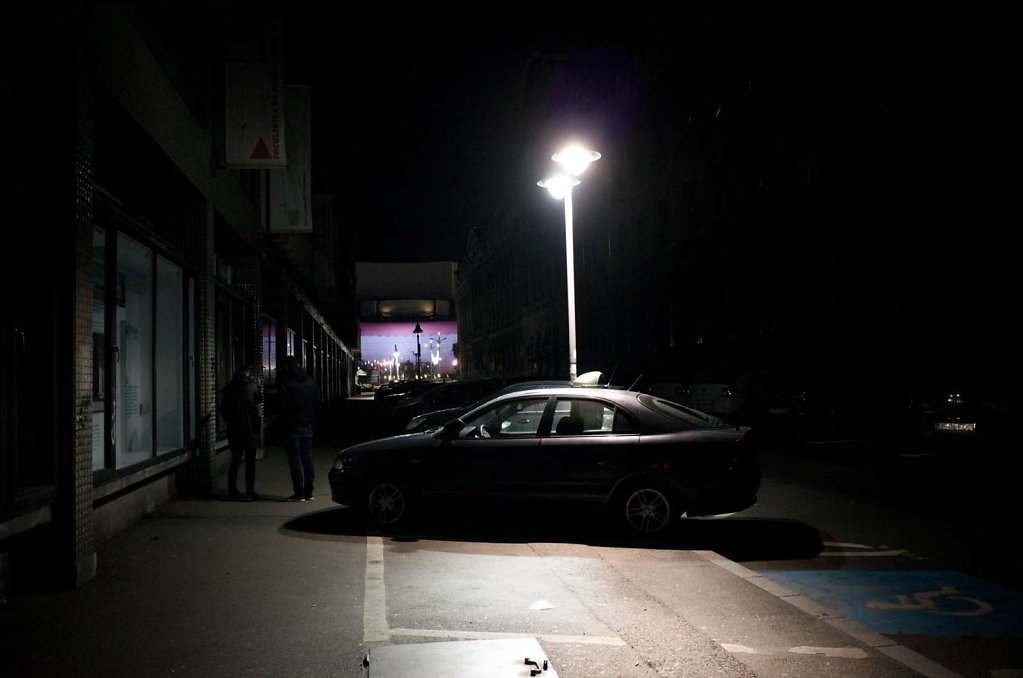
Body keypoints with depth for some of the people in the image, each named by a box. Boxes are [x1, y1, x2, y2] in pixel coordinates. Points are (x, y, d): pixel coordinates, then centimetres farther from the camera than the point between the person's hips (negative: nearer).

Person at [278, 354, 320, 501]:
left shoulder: (285, 381, -12)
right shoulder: (311, 381, 7)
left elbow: (283, 405, -16)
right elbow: (317, 401, 8)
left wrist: (284, 419, -3)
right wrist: (310, 416, 14)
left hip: (292, 426, -5)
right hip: (307, 425, 6)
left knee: (295, 459, -1)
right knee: (307, 458, 10)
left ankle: (299, 493, -2)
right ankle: (309, 492, 13)